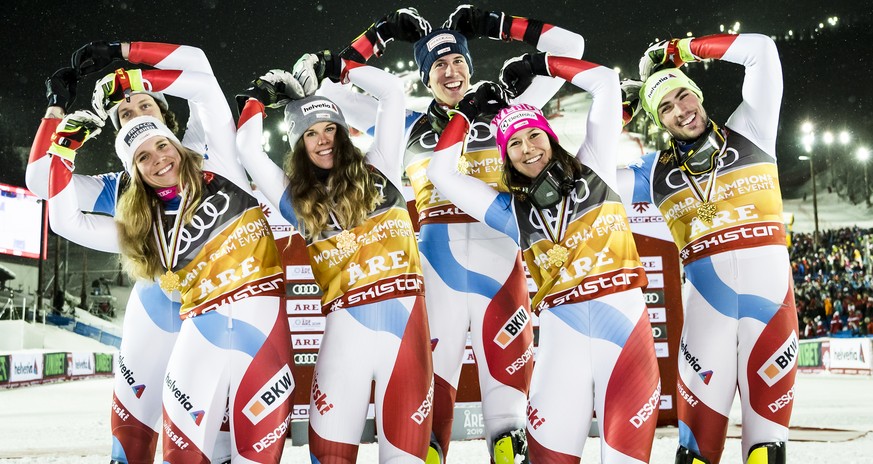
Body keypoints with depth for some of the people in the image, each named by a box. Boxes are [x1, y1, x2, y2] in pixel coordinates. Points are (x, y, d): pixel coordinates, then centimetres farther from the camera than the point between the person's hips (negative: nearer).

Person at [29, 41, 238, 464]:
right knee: (131, 422, 8)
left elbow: (197, 66, 1)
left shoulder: (200, 149, 6)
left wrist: (119, 52, 4)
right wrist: (58, 108, 14)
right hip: (158, 310, 3)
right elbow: (41, 180, 11)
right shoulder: (119, 188, 14)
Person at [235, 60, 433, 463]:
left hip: (406, 327, 0)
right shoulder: (298, 199, 14)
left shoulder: (376, 171, 13)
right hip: (346, 334, 0)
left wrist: (335, 67, 24)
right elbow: (247, 147, 15)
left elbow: (392, 91, 16)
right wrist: (260, 95, 27)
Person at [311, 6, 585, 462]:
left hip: (497, 257, 0)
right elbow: (333, 88, 22)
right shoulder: (409, 127, 19)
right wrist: (381, 34, 19)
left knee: (508, 363, -1)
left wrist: (493, 24, 17)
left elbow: (568, 47, 19)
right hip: (436, 261, 0)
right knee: (431, 371, -3)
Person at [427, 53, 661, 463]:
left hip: (624, 320, -1)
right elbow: (441, 173, 14)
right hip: (563, 332, 1)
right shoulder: (512, 211, 13)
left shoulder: (591, 171, 12)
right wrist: (467, 111, 21)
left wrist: (537, 64, 20)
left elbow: (605, 82, 14)